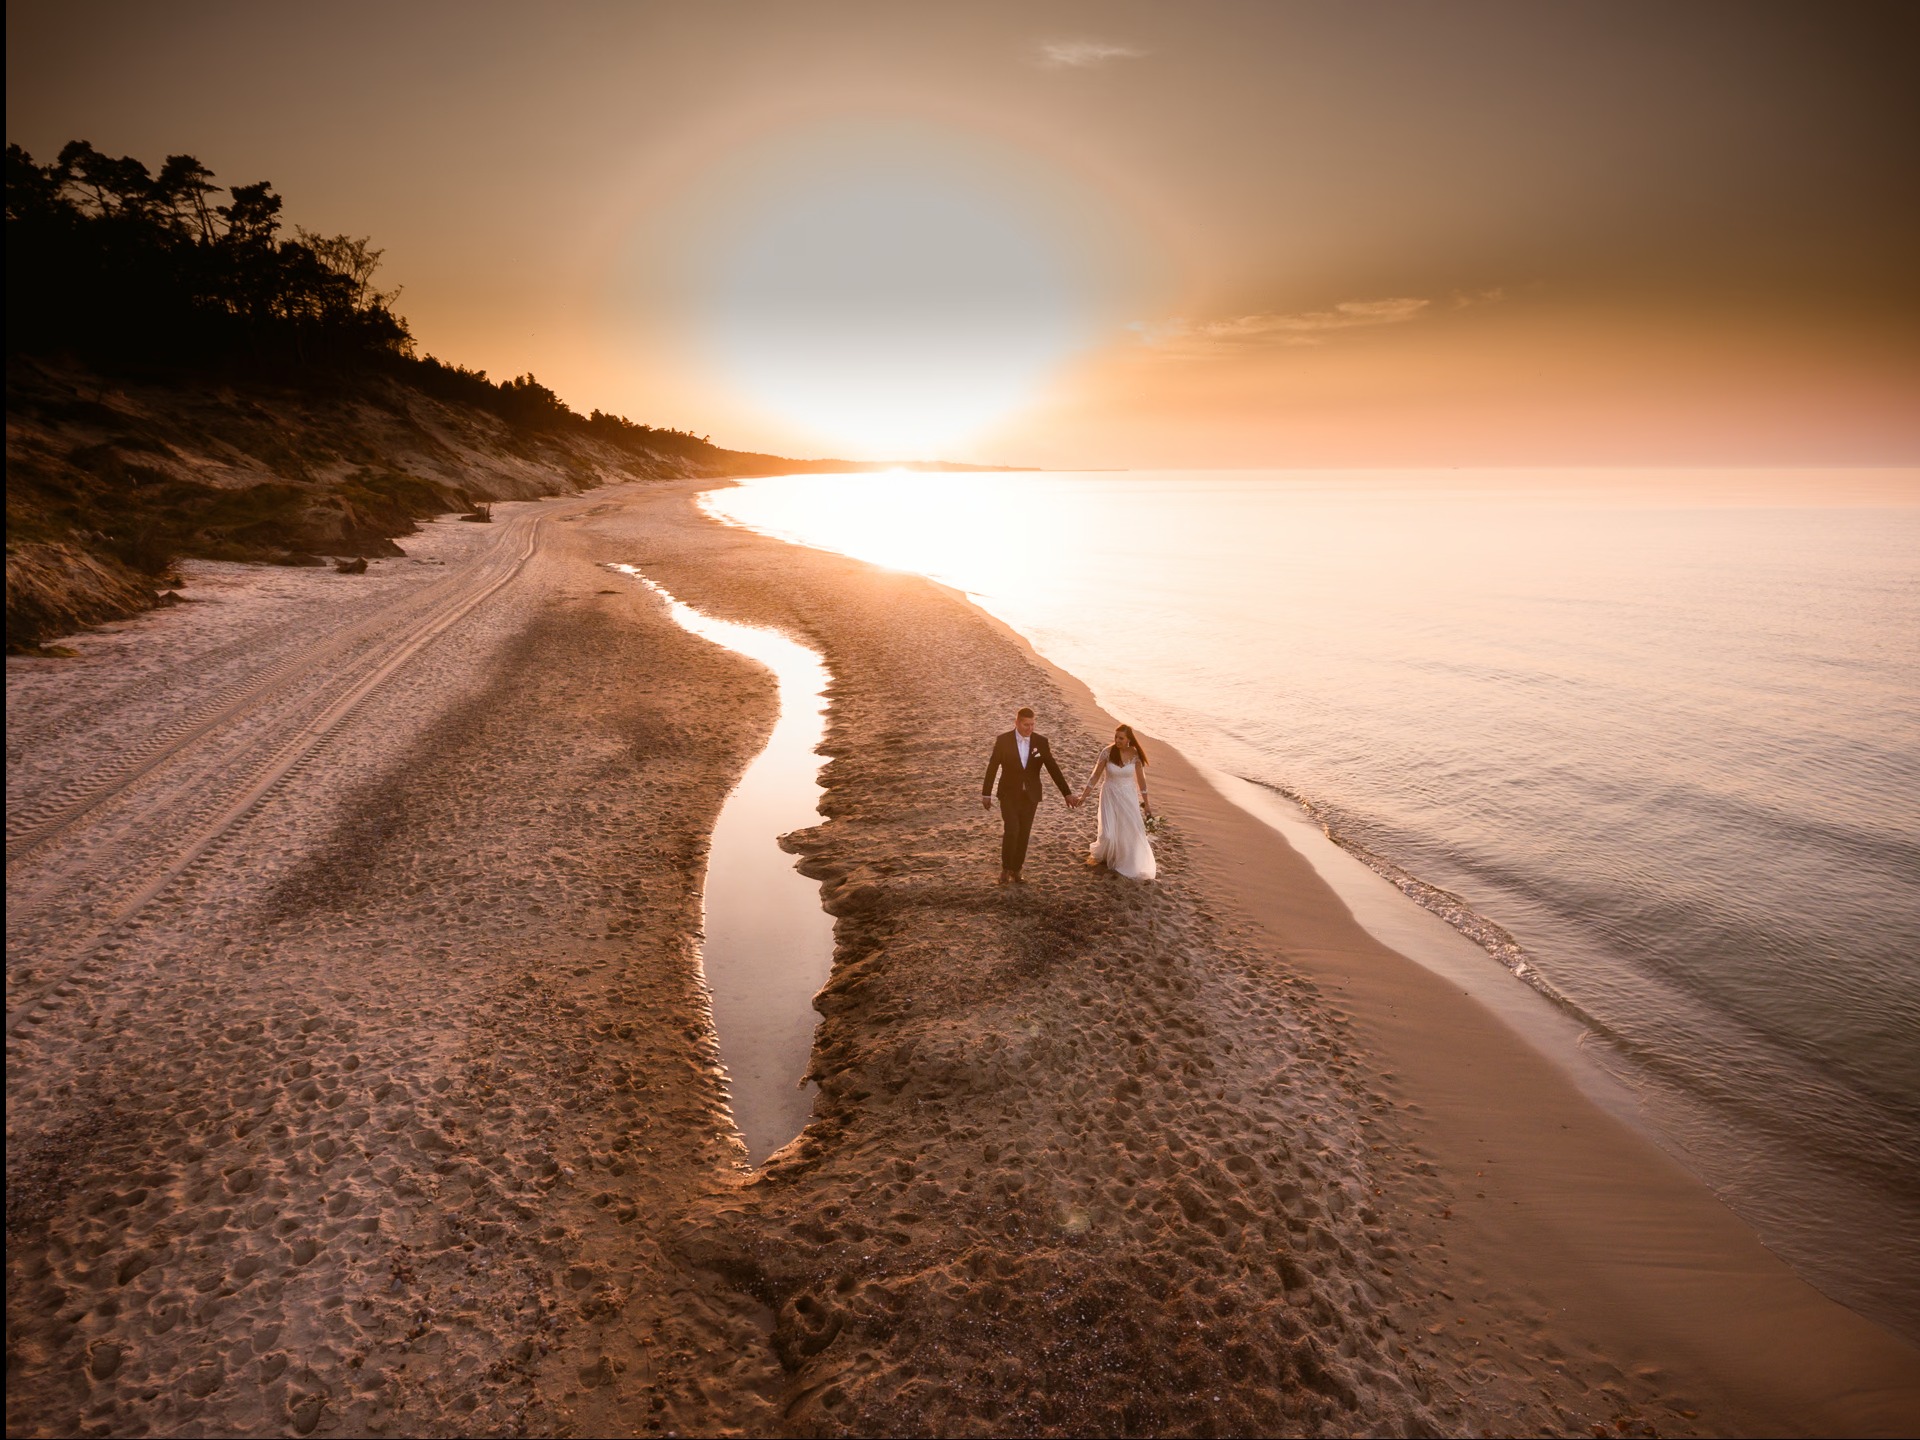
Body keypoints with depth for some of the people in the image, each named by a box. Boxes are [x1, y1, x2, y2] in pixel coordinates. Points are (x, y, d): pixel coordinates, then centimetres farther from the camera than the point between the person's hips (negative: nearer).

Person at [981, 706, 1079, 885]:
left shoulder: (1041, 742, -4)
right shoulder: (1003, 740, -9)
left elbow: (1053, 768, -2)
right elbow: (992, 768, -4)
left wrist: (1067, 793, -6)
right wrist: (986, 794, -2)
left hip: (1030, 796, 3)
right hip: (1009, 795, -2)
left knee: (1023, 834, 6)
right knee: (1011, 830, -15)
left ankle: (1015, 871, 20)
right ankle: (1005, 868, 4)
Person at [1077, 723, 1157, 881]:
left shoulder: (1135, 754, -11)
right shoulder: (1107, 752, -14)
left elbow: (1140, 779, 0)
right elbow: (1096, 775, -7)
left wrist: (1145, 801, 6)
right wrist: (1083, 796, -8)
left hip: (1129, 796, 1)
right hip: (1110, 795, -1)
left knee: (1132, 831, 5)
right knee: (1108, 833, -4)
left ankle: (1132, 864, 28)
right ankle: (1099, 854, 30)